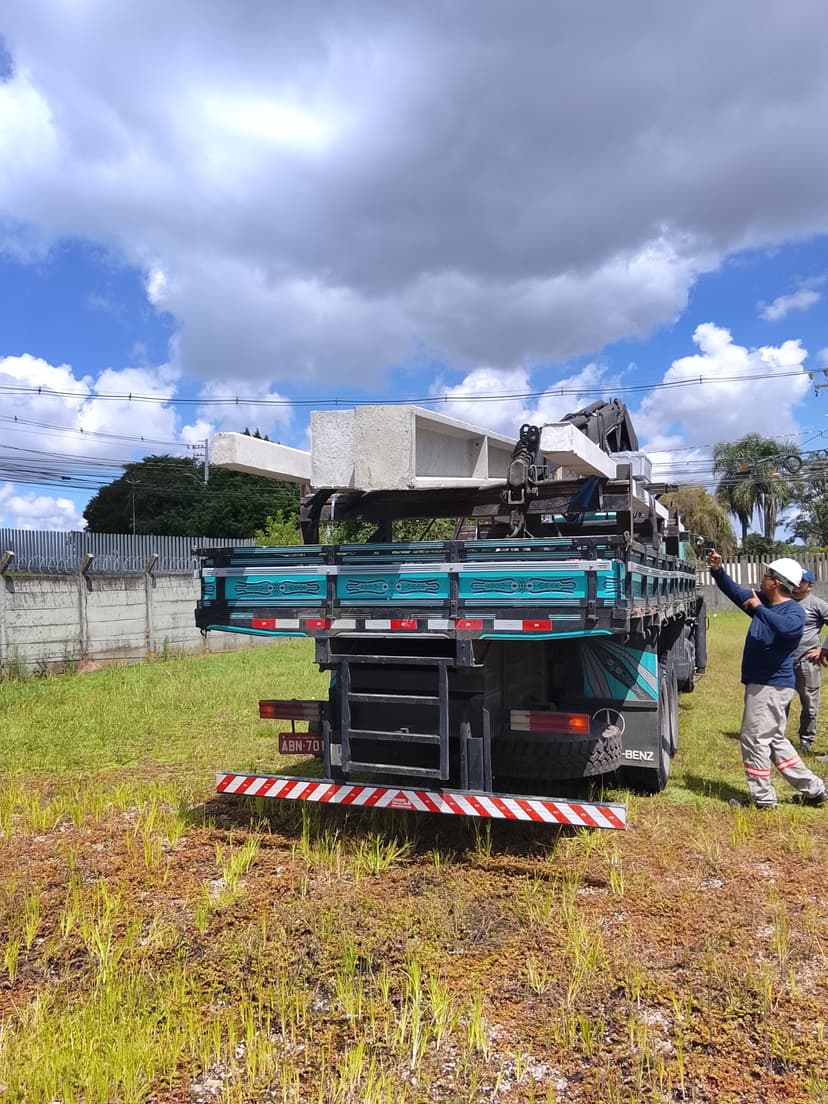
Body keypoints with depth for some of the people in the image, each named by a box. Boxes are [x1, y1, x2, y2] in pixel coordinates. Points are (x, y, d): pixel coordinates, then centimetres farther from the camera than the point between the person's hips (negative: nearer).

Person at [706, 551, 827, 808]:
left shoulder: (794, 610, -15)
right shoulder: (764, 602, 10)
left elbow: (787, 627, -37)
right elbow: (734, 591, 18)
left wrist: (758, 609, -28)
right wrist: (717, 570, 5)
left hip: (772, 685, -9)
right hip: (761, 682, 9)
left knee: (754, 739, -5)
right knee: (774, 740, 17)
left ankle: (763, 799, 5)